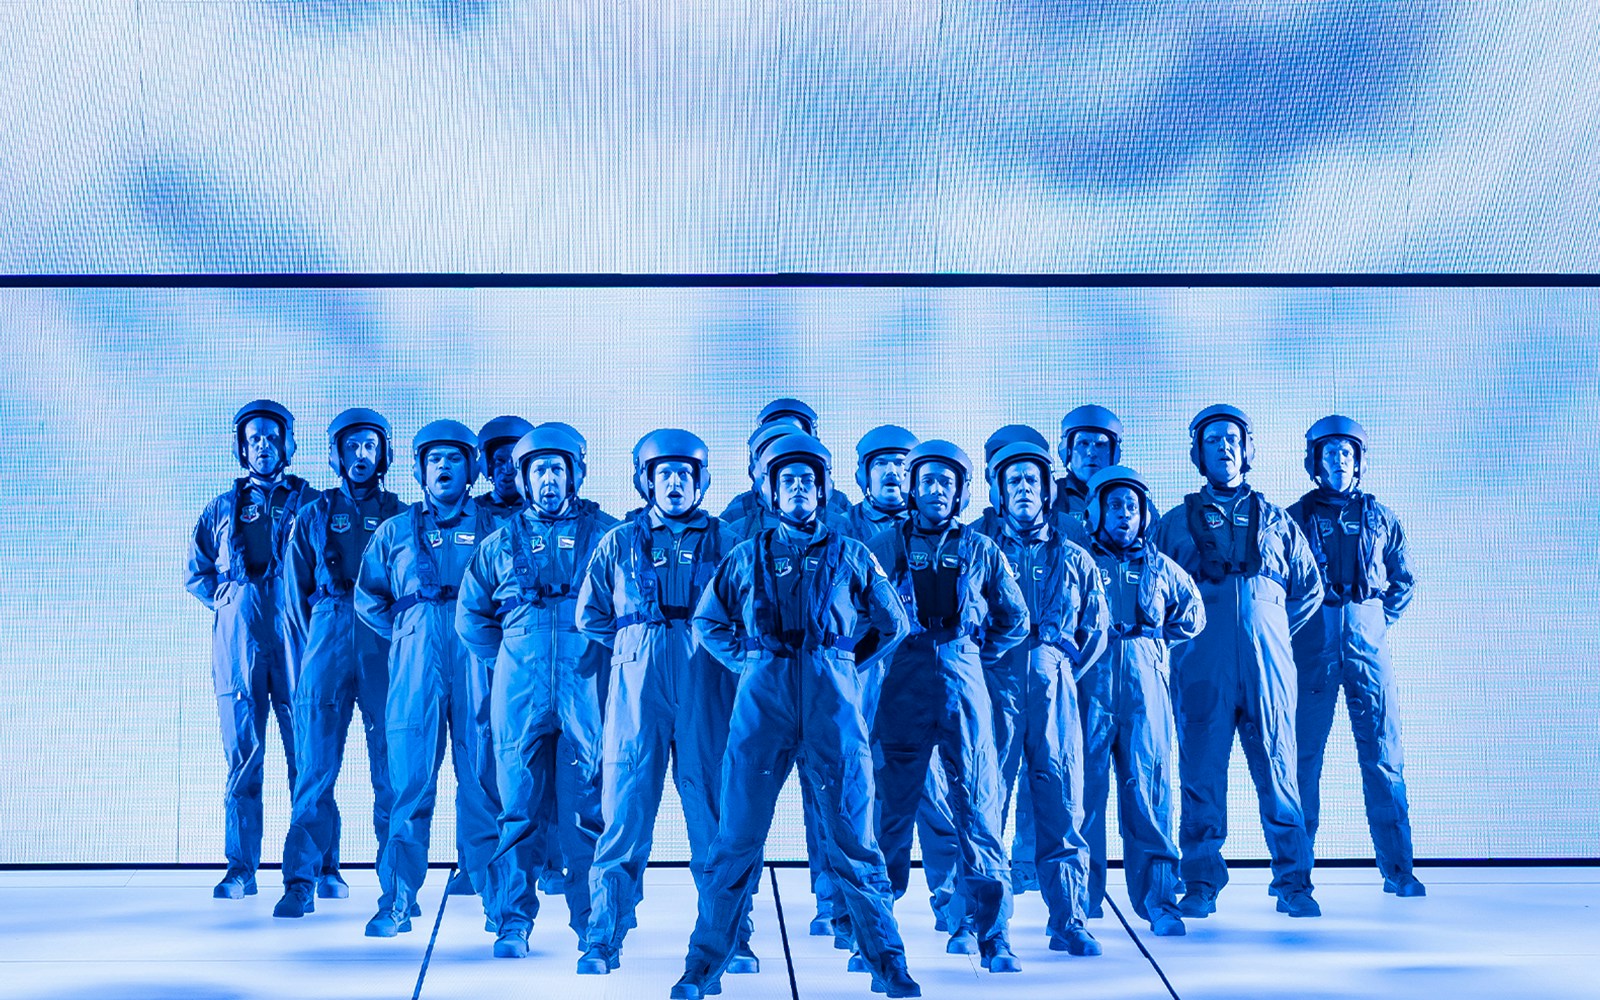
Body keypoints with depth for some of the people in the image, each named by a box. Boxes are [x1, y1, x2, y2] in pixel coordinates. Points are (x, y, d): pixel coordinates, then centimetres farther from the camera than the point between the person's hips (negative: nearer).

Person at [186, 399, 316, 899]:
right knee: (242, 753, 0)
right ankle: (240, 869, 3)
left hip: (293, 632, -2)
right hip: (238, 638, 2)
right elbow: (196, 572, 20)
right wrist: (228, 599, 6)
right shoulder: (222, 508, 18)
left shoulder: (310, 502, 10)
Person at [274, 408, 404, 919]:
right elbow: (294, 594, 15)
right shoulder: (312, 516, 15)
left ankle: (397, 884, 2)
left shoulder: (400, 516, 13)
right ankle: (302, 881, -3)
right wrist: (311, 650, 7)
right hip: (326, 641, 1)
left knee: (390, 767, -3)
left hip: (385, 647, 0)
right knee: (316, 765, -5)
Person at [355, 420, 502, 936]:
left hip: (476, 657, -1)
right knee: (409, 777, -3)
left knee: (482, 776, -1)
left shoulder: (492, 526, 11)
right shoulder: (395, 530, 16)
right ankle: (399, 900, 0)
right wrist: (406, 634, 9)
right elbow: (367, 597, 19)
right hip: (416, 661, 1)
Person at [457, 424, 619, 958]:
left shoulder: (604, 532, 8)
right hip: (519, 689, 1)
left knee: (587, 807, -1)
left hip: (586, 684, -1)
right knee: (520, 807, 1)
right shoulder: (501, 542, 13)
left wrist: (602, 648, 1)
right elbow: (470, 616, 19)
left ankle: (593, 920, 7)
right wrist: (514, 653, 12)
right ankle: (513, 922, 6)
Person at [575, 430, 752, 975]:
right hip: (637, 687, 0)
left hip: (705, 690, 0)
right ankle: (603, 941, 3)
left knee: (715, 814, 0)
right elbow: (590, 616, 14)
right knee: (625, 812, -2)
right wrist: (637, 644, 8)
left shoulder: (723, 541, 10)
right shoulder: (618, 543, 12)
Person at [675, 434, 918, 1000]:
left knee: (852, 835, 0)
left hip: (832, 699, 0)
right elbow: (708, 620, 20)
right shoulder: (747, 556, 14)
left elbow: (892, 623, 18)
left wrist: (850, 667, 9)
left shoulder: (850, 555, 13)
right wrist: (748, 663, 8)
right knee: (738, 835, -1)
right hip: (763, 697, 0)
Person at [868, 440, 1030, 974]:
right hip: (901, 685, 0)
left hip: (963, 685, 1)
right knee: (891, 806, 1)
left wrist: (978, 655, 10)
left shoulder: (980, 549, 9)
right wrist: (884, 654, 5)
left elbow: (1015, 620, 16)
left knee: (978, 808, -2)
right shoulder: (885, 545, 7)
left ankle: (992, 935, 2)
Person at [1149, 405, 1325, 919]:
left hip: (1268, 664, 1)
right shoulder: (1176, 523, 13)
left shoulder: (1275, 520, 16)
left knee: (1278, 772, -1)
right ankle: (1200, 884, 5)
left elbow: (1311, 586, 21)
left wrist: (1277, 629, 12)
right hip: (1201, 668, 0)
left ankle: (1293, 883, 4)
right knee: (1201, 775, -1)